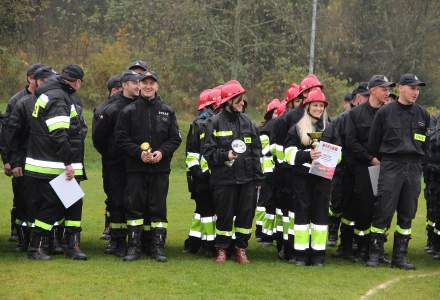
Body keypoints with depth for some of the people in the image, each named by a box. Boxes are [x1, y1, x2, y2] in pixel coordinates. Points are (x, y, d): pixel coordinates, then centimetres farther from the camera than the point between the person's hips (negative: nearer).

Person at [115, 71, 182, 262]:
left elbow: (175, 138, 7)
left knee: (158, 208, 3)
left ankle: (158, 247, 8)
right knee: (134, 207, -1)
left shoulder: (167, 111, 9)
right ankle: (134, 246, 5)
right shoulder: (129, 111, 3)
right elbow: (121, 138, -1)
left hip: (160, 168, 1)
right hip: (135, 168, -1)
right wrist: (139, 153, -14)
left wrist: (162, 152, -10)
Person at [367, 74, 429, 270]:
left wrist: (419, 161, 15)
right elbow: (373, 141, 8)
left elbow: (426, 142, 19)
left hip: (414, 168, 3)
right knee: (383, 211, -7)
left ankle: (400, 256, 11)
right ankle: (374, 254, 1)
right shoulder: (385, 113, 0)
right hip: (390, 167, -3)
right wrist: (376, 159, 10)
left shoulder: (422, 114, 10)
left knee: (407, 214, 5)